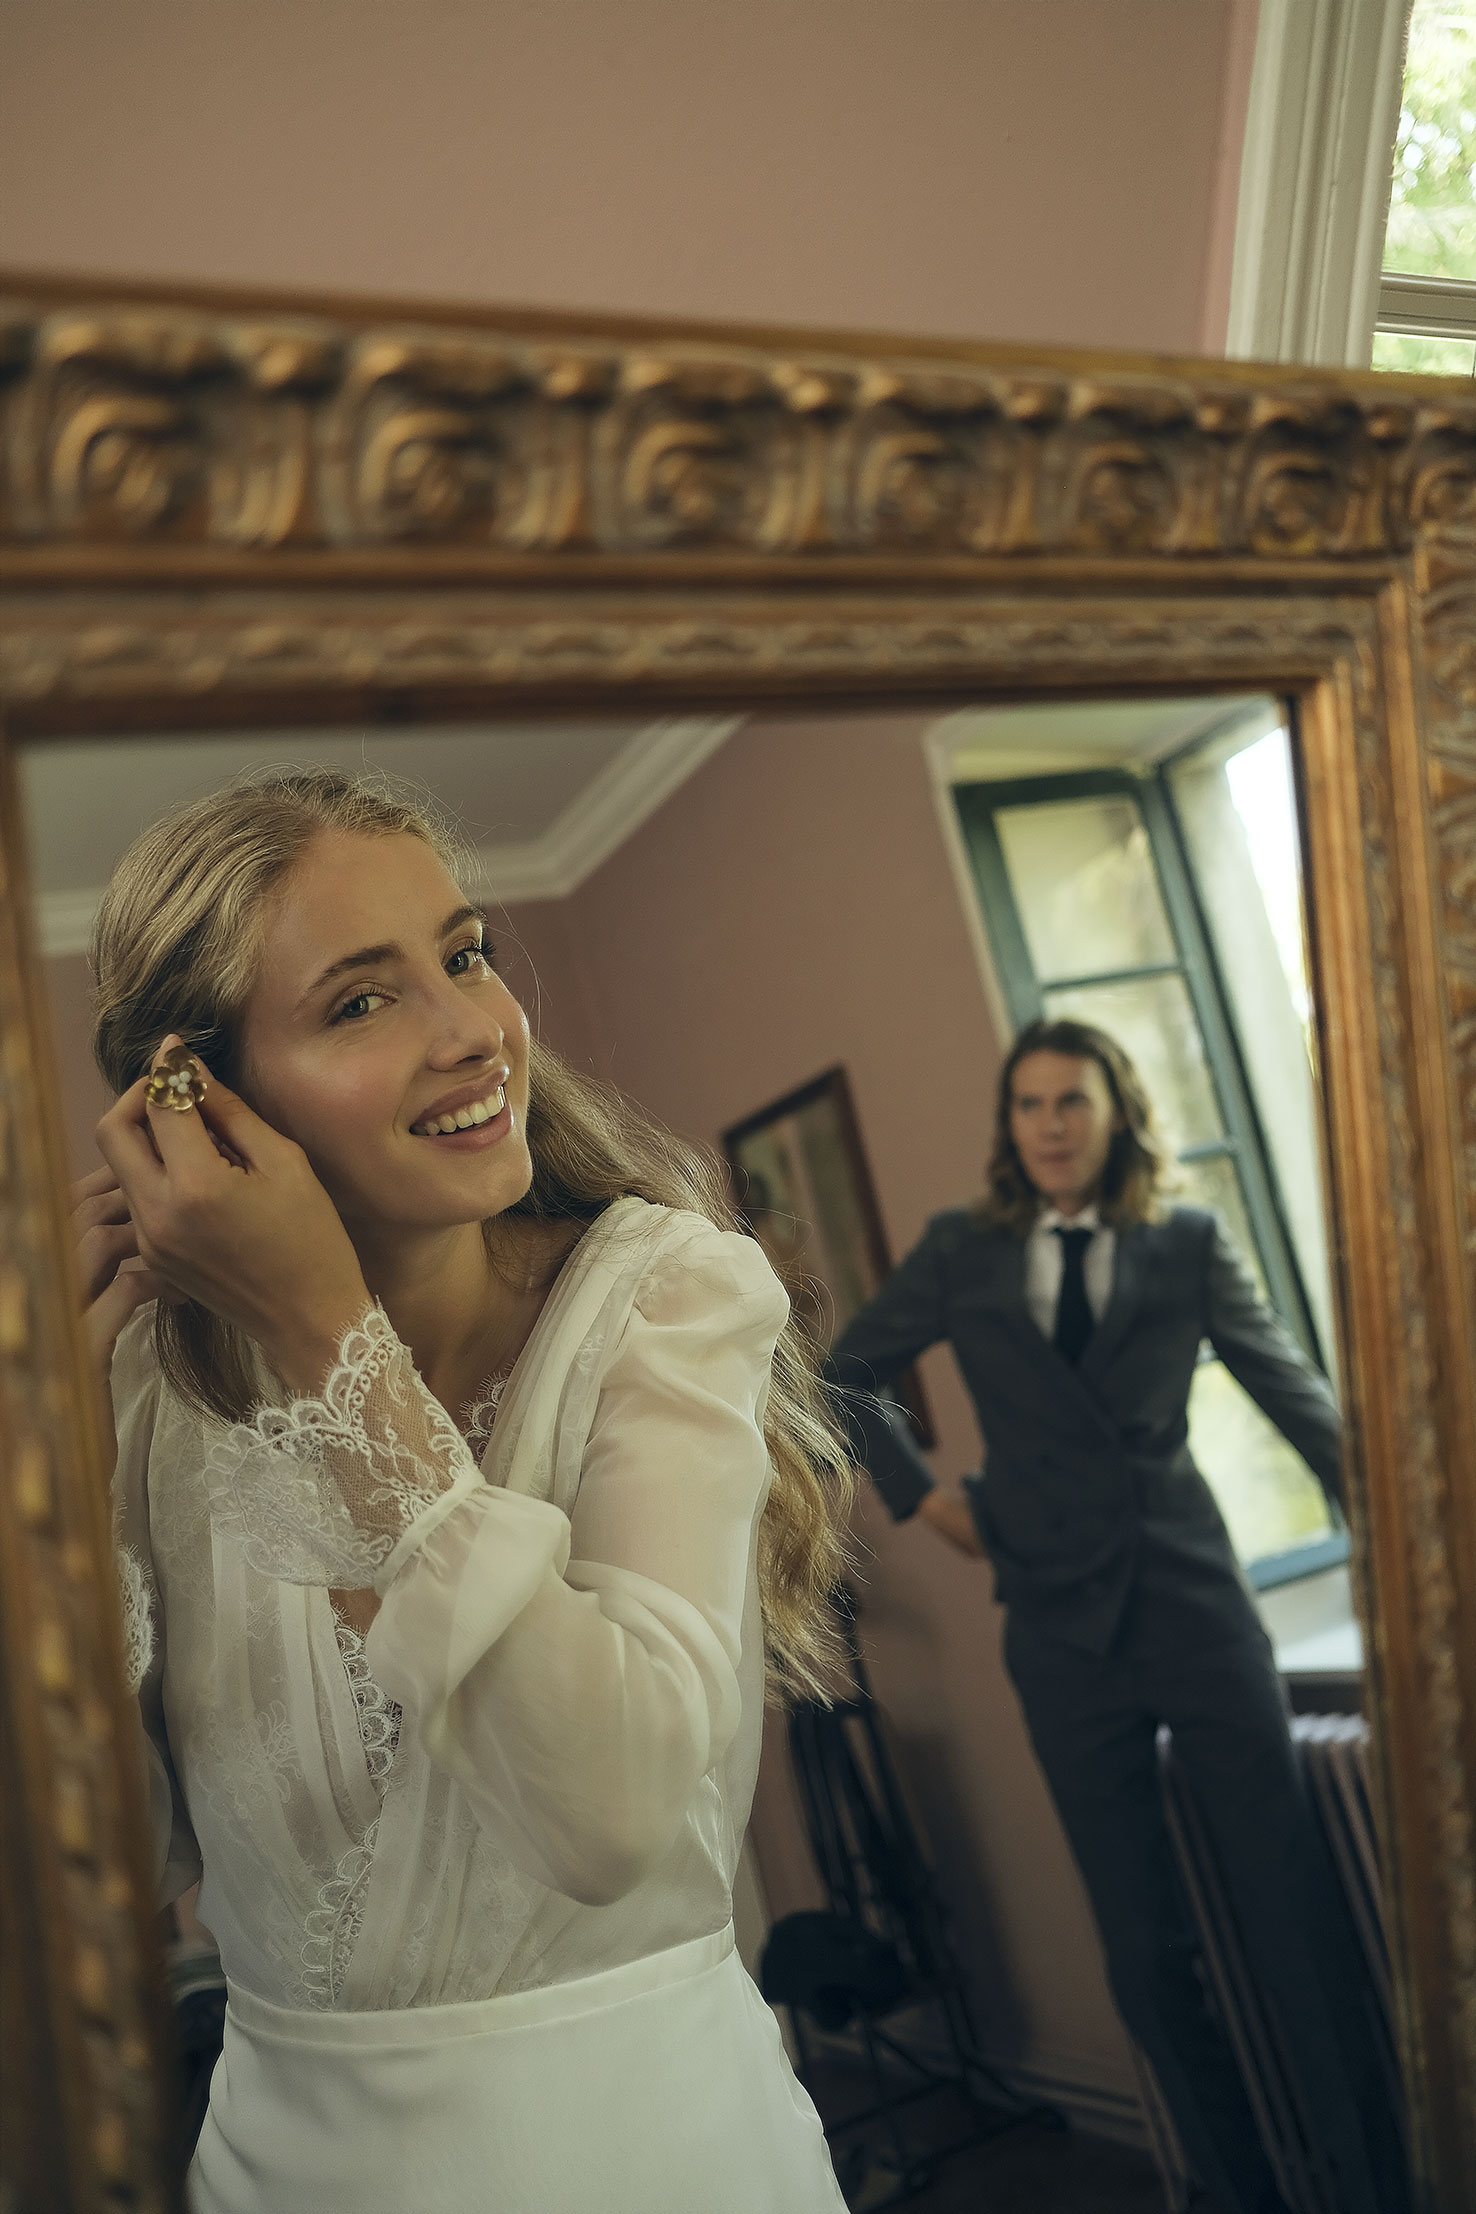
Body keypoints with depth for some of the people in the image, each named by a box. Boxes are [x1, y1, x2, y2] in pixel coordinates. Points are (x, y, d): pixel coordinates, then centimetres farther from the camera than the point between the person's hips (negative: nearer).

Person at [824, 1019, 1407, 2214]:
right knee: (1144, 1940, 8)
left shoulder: (1189, 1241, 4)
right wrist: (921, 1491, 6)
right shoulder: (962, 1250, 5)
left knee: (1295, 1902, -1)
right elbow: (849, 1376, 14)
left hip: (1197, 1603, -1)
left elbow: (1292, 1387, 2)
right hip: (1063, 1624, 1)